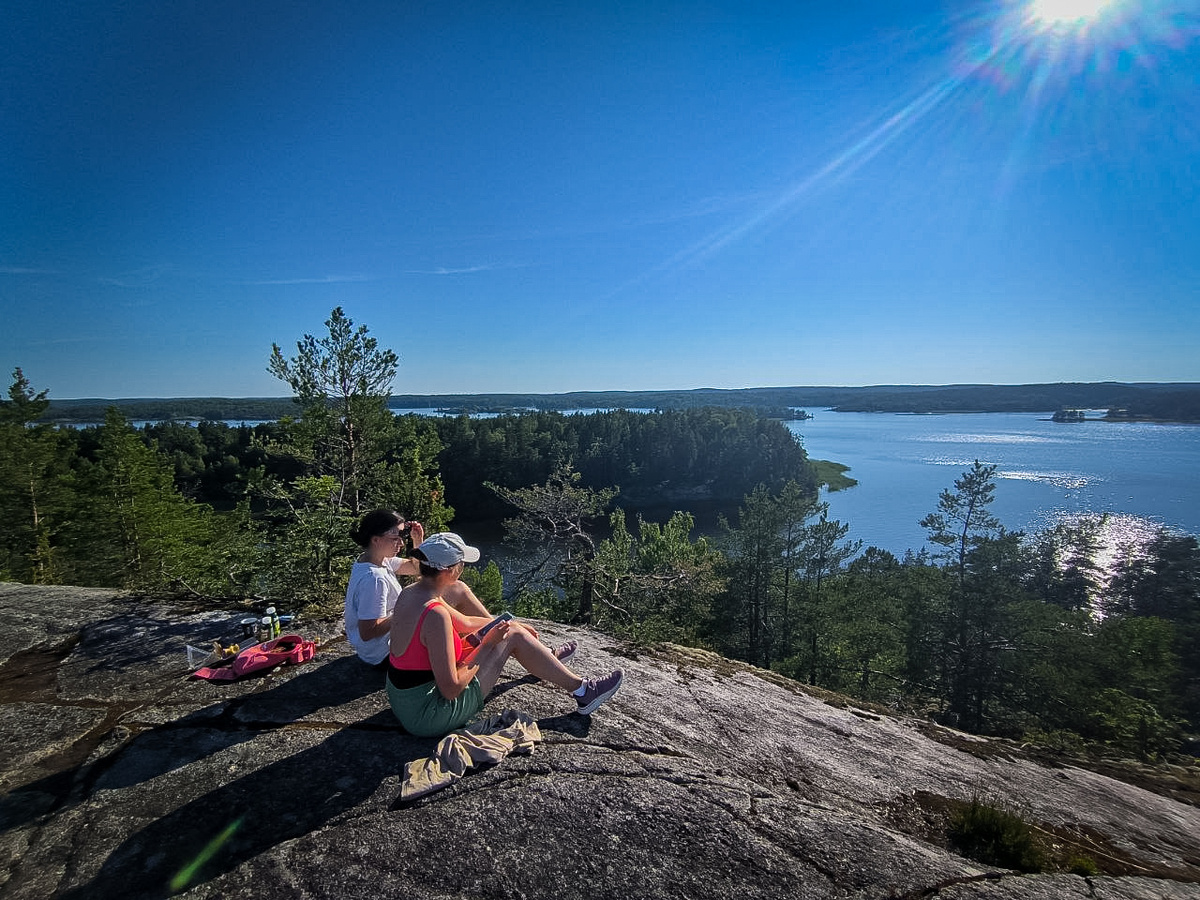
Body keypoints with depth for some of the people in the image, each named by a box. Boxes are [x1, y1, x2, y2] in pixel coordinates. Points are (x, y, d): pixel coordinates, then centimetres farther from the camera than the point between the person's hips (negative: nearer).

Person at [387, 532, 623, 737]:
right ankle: (583, 691, 5)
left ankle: (546, 656, 38)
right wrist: (487, 645, -13)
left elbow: (463, 622, 13)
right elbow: (451, 689, -26)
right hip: (427, 716, -9)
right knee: (513, 636, -7)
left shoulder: (409, 592, -2)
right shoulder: (435, 615, -30)